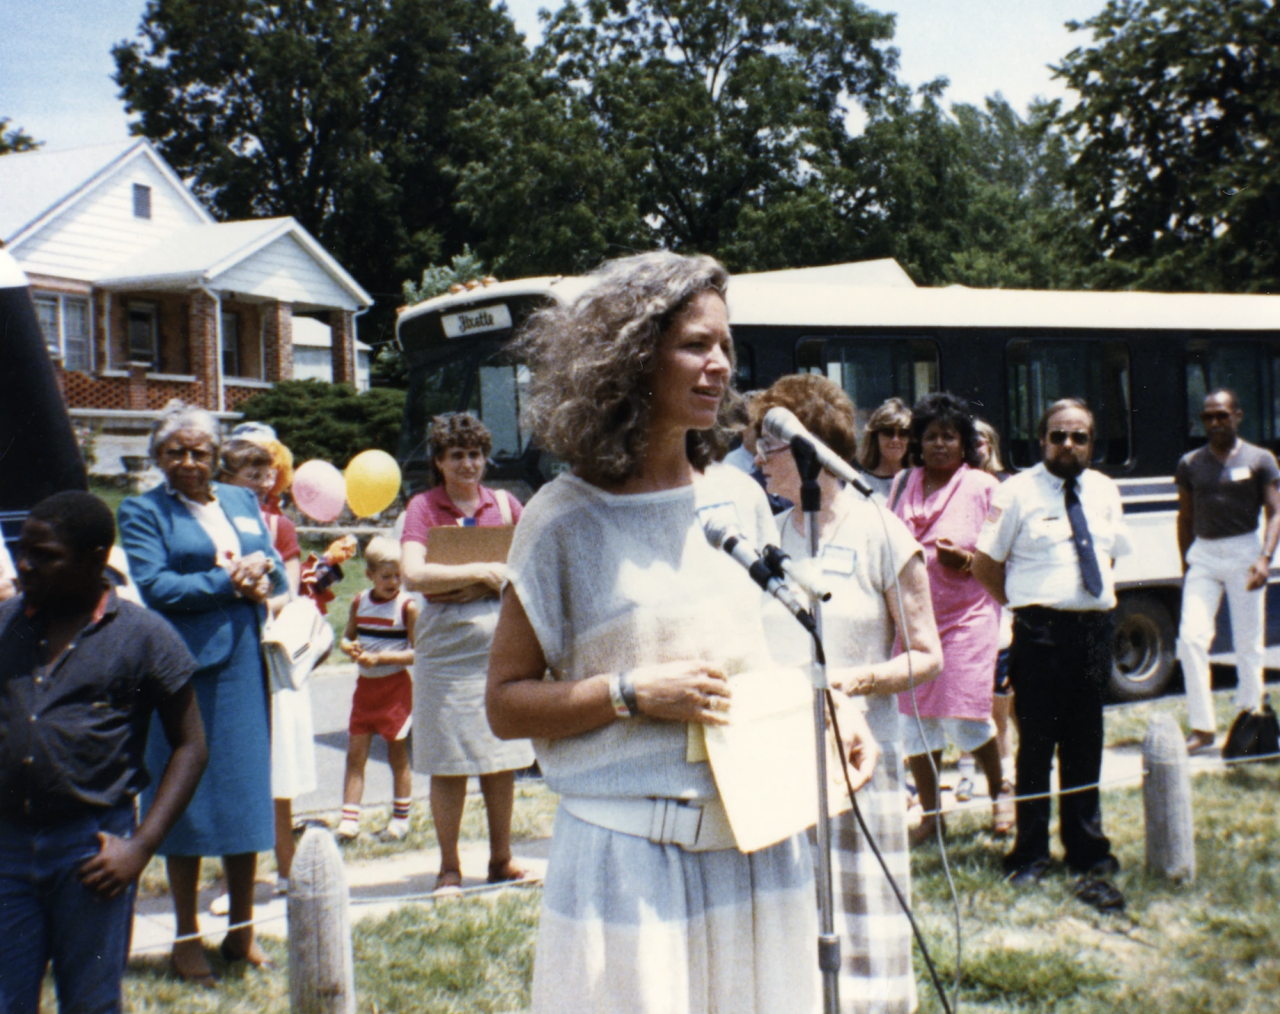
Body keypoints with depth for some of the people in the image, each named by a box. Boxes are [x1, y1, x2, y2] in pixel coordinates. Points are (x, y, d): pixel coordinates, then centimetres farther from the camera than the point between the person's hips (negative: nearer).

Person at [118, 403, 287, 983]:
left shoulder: (242, 502, 16)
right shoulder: (142, 512, 0)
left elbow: (276, 572, 13)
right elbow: (154, 587, -11)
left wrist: (261, 572, -9)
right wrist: (228, 581, -11)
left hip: (247, 667, 5)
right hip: (187, 669, -5)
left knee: (248, 793, 9)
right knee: (187, 801, 2)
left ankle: (242, 930, 22)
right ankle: (187, 939, 15)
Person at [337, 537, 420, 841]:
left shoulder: (408, 605, -11)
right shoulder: (359, 602, 4)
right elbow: (348, 637, 16)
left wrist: (380, 658, -21)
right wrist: (348, 648, -7)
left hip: (396, 687, -4)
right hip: (365, 685, 4)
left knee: (397, 755, 6)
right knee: (355, 755, 0)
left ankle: (400, 819, 18)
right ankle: (349, 819, 2)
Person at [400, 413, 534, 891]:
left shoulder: (504, 503, 9)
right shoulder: (423, 507, -2)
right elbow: (414, 574, -16)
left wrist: (501, 577, -7)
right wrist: (479, 571, -14)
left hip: (501, 636, 3)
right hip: (446, 641, -3)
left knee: (502, 758, 8)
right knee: (449, 762, 1)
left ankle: (501, 860, 21)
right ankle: (449, 868, 14)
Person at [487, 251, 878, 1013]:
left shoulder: (740, 500, 6)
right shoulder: (567, 519, -6)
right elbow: (507, 704, -6)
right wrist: (634, 693, -18)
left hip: (759, 850, 5)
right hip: (629, 858, -4)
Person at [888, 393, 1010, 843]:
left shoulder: (983, 486, 0)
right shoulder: (903, 484, 12)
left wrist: (967, 560, -20)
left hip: (966, 615, -4)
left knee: (964, 717, -7)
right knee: (913, 718, 4)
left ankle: (1001, 789, 22)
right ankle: (929, 812, 19)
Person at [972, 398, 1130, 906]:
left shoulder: (1104, 492, 12)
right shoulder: (1018, 492, -3)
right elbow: (984, 566, -1)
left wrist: (1101, 594, 11)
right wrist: (1024, 604, 1)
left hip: (1094, 629, 5)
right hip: (1040, 632, -4)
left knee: (1085, 746, 12)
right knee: (1036, 744, 2)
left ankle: (1088, 854, 23)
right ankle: (1031, 854, 15)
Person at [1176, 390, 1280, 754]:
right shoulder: (1190, 464, 9)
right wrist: (1185, 564, 12)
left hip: (1244, 552, -2)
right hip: (1203, 556, 2)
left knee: (1248, 643, 4)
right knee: (1191, 637, -9)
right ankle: (1202, 727, -2)